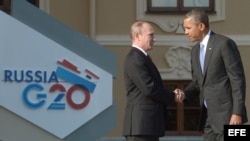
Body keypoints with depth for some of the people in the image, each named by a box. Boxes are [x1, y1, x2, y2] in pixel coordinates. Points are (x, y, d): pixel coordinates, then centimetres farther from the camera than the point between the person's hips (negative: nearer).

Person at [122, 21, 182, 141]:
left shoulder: (141, 58, 20)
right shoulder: (135, 59, -13)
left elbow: (154, 86, 21)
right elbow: (149, 88, -20)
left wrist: (171, 94, 3)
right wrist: (173, 97, -6)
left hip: (149, 123, 11)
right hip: (141, 123, -11)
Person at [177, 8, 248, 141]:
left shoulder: (224, 44, -12)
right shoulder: (195, 50, 14)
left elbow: (238, 80, -14)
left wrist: (237, 113, -19)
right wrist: (184, 94, -2)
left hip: (227, 115, -8)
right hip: (208, 116, 8)